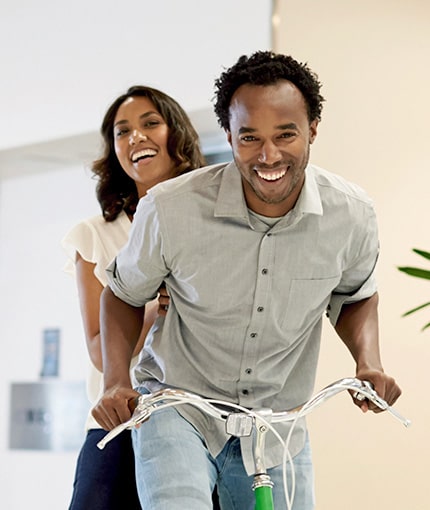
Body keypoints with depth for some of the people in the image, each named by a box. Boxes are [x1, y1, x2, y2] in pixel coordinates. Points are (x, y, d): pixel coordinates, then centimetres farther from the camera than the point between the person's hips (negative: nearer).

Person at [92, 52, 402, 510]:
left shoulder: (352, 214, -12)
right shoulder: (170, 209, -19)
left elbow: (356, 296, 10)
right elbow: (125, 295, 1)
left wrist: (369, 363, -8)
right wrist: (116, 382, -13)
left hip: (277, 428, 3)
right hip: (178, 406, -3)